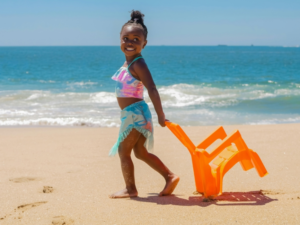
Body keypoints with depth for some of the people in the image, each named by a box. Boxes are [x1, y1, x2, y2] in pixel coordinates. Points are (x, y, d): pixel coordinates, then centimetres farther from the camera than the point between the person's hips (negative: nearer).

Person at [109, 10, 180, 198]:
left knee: (123, 151, 2)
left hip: (134, 113, -9)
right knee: (141, 152, 18)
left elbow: (152, 89, -25)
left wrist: (160, 115, -29)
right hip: (133, 113, 9)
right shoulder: (129, 62, 10)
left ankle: (130, 189, 13)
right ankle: (170, 176, 21)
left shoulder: (137, 64, -17)